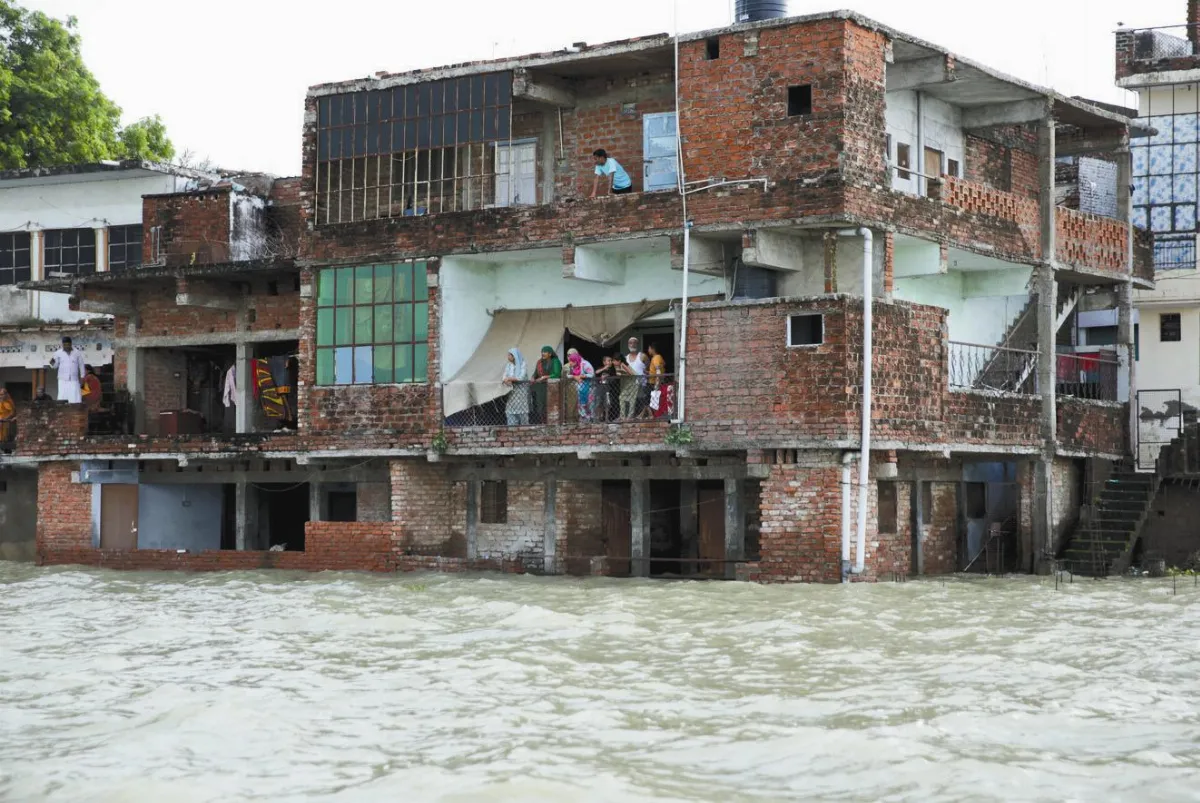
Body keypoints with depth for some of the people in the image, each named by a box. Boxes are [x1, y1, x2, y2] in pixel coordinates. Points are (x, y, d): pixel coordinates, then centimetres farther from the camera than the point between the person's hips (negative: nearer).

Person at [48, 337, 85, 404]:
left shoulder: (77, 353, 6)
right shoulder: (58, 353, 5)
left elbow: (81, 366, 11)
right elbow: (55, 366, 6)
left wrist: (82, 377, 7)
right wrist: (52, 363, -17)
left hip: (74, 381, 0)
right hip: (63, 381, 0)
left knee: (75, 400, -6)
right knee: (62, 399, -9)